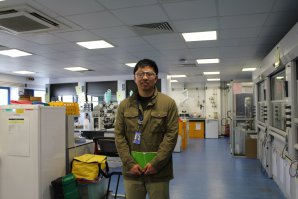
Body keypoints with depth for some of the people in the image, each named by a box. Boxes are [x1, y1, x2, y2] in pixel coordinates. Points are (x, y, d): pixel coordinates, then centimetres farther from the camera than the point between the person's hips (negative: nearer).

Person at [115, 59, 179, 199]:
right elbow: (119, 136, 2)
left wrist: (156, 163, -12)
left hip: (158, 171, -2)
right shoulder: (124, 105, 5)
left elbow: (171, 135, -7)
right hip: (132, 171, 2)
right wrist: (130, 163, -8)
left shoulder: (168, 103, -2)